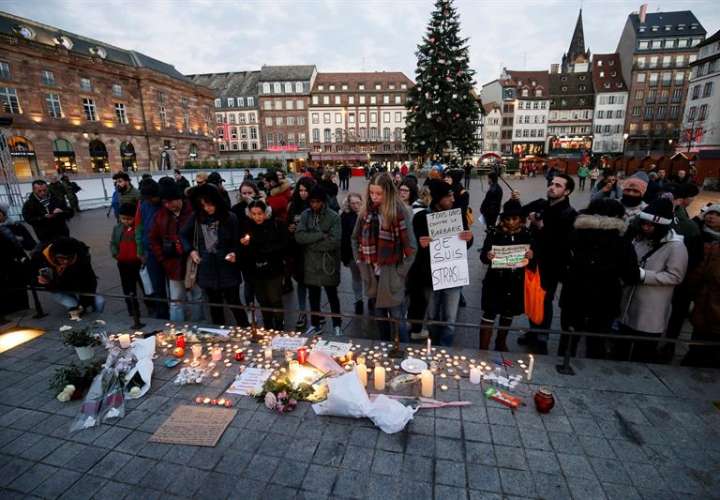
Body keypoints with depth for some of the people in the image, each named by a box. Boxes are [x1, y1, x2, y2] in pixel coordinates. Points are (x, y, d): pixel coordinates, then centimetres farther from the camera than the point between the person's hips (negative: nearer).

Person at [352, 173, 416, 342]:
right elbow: (355, 238, 15)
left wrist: (400, 272, -10)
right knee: (380, 318, 21)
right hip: (371, 275, 5)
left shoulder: (399, 213, -14)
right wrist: (360, 262, 8)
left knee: (397, 319, 5)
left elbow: (411, 247, -12)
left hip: (391, 276, -5)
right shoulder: (366, 212, 2)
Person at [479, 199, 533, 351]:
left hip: (516, 282, 3)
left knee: (508, 314, 20)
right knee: (489, 315, -1)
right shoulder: (494, 232, -11)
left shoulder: (526, 234, -4)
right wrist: (487, 256, -32)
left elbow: (533, 255, 1)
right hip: (495, 281, -3)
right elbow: (483, 256, -10)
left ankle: (501, 342, 41)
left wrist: (531, 256, -21)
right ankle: (483, 349, 9)